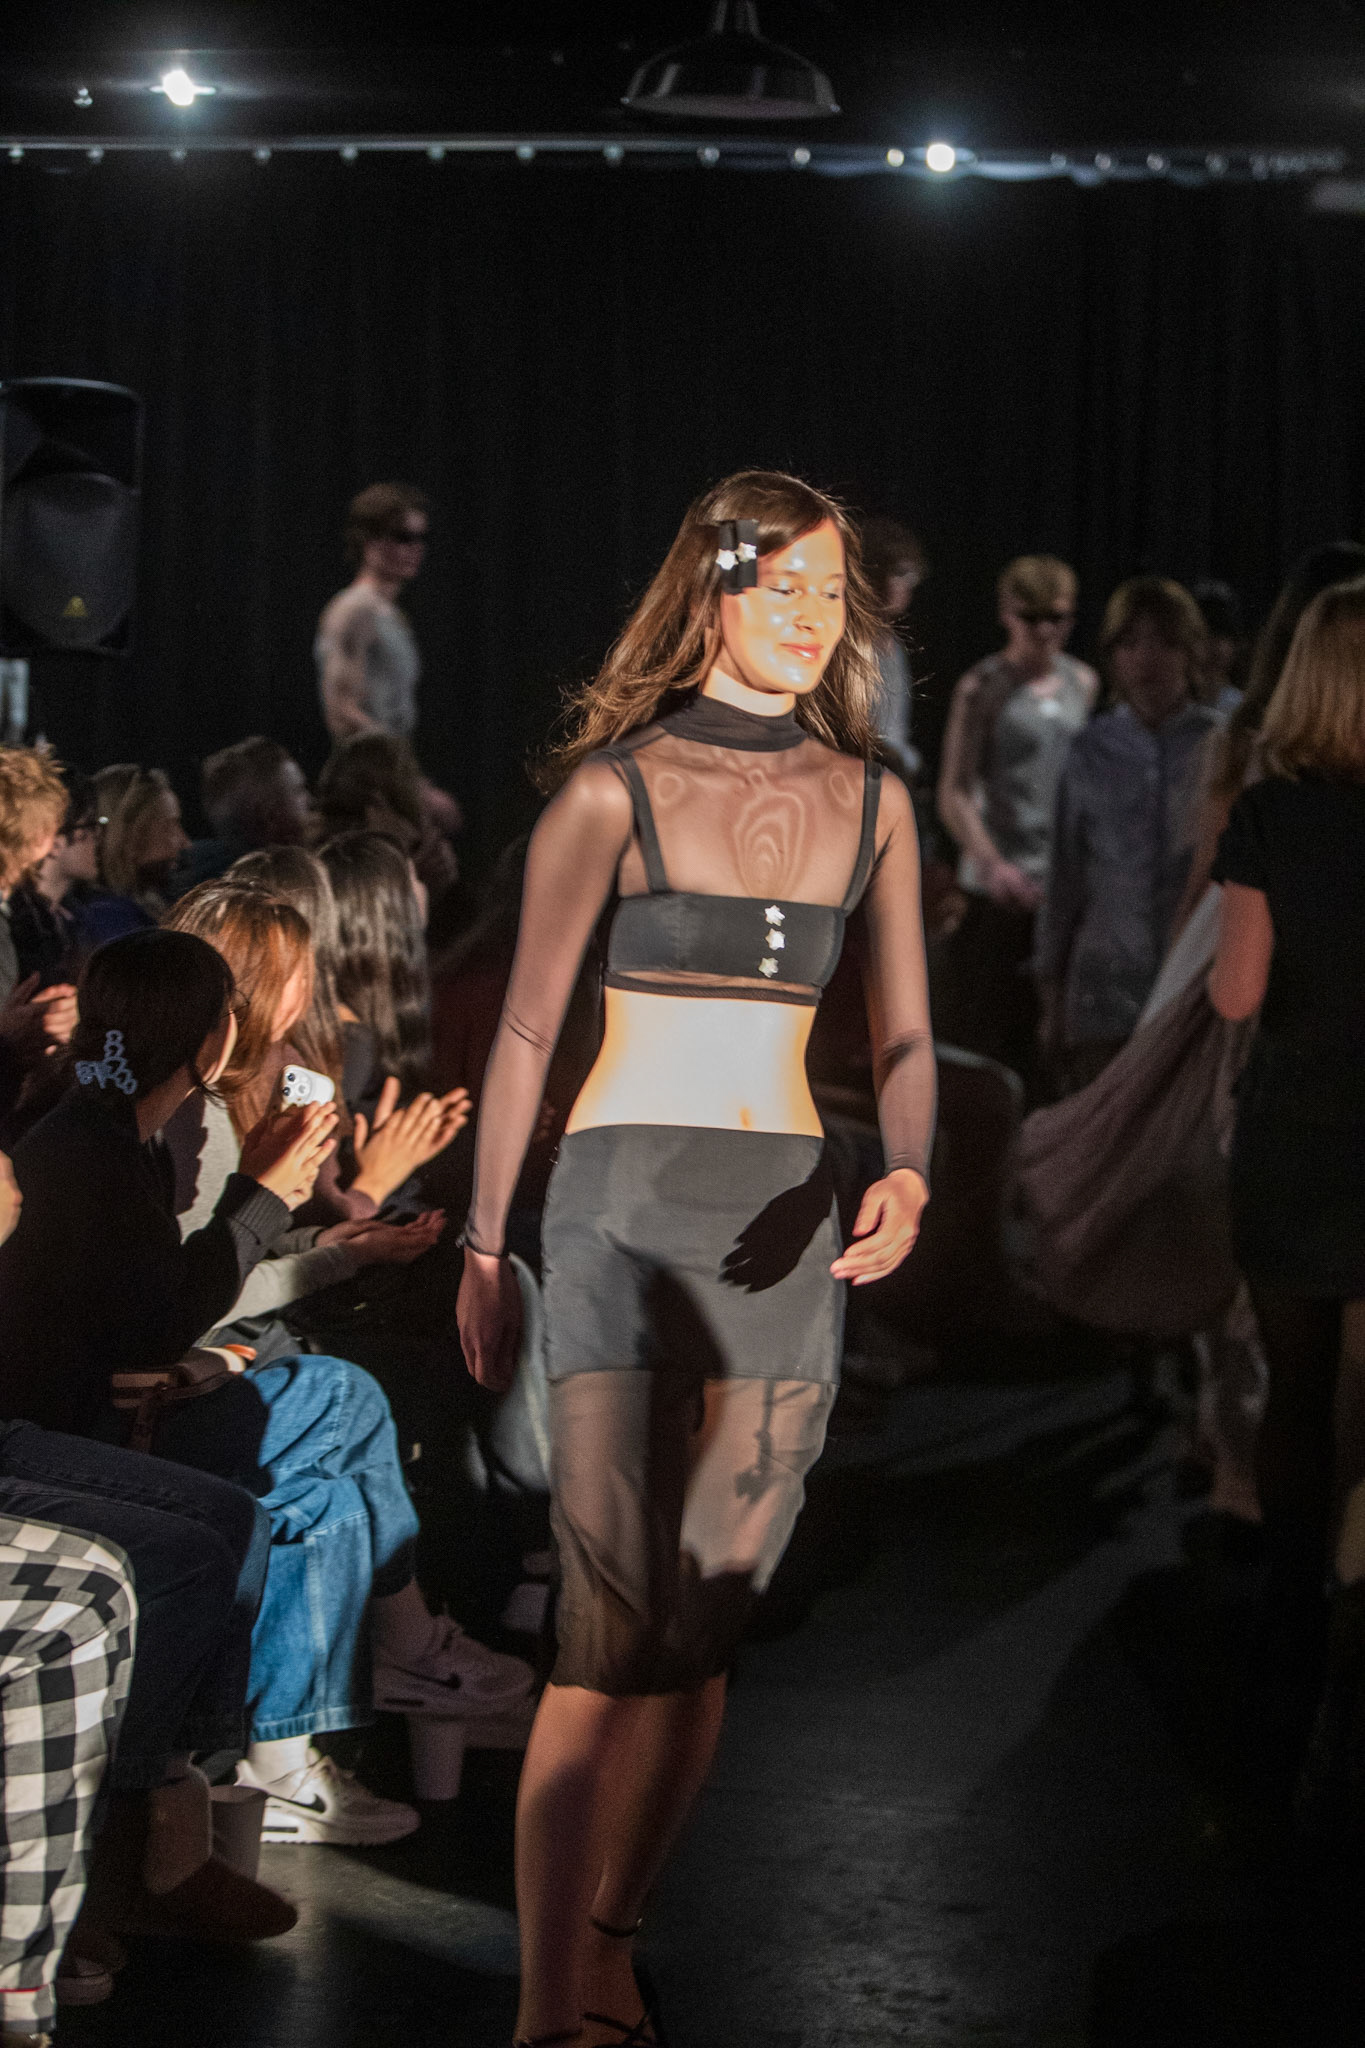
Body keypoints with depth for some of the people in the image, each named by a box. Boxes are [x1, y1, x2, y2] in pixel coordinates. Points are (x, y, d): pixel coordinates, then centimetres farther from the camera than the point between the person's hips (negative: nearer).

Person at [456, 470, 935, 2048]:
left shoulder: (870, 804, 10)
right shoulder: (616, 788, -2)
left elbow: (903, 1039, 10)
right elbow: (525, 1030, 2)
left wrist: (907, 1172, -10)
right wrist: (483, 1246, 3)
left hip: (787, 1213, 5)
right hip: (626, 1200, -5)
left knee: (711, 1622, 6)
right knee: (616, 1627, -12)